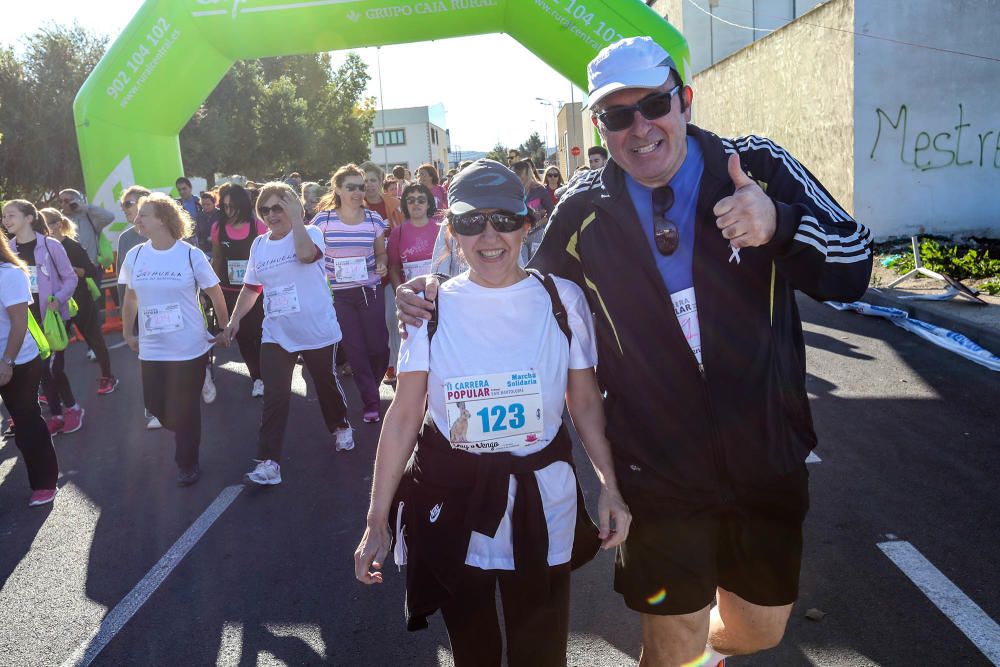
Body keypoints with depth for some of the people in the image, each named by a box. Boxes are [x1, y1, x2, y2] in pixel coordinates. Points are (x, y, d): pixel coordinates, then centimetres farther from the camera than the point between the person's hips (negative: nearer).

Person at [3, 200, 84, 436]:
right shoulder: (8, 249, 1)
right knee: (42, 369, 9)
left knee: (53, 367, -5)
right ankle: (56, 415, 22)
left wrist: (58, 299, -21)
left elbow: (70, 278, -6)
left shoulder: (50, 245, -10)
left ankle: (72, 408, 17)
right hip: (27, 318, 4)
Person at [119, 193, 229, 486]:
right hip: (151, 349, 4)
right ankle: (186, 437, 40)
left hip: (189, 348, -4)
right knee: (156, 406, 9)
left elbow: (215, 295, -1)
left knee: (186, 409, 5)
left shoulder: (191, 255, -9)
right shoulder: (135, 256, 1)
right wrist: (127, 333, 16)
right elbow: (130, 298, 14)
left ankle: (187, 463, 25)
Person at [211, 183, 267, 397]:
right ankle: (256, 377, 19)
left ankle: (261, 376, 15)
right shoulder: (218, 228, -1)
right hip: (230, 291, 2)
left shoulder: (258, 226, -6)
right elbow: (217, 259, 9)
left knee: (258, 334, -2)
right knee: (242, 335, 7)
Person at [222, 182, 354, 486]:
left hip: (317, 330, -3)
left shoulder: (309, 232, -8)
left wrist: (295, 217, -27)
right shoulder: (259, 244, 8)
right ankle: (269, 461, -4)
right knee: (274, 397, -5)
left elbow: (306, 255, -33)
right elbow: (251, 287, 14)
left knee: (326, 383, 16)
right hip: (276, 334, 3)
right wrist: (235, 318, 4)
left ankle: (341, 427, 43)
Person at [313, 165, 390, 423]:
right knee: (354, 349, 0)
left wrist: (382, 265, -8)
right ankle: (371, 403, 12)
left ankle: (370, 388, 29)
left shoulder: (374, 219, 2)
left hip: (370, 290, 1)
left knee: (379, 346, -2)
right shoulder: (323, 219, -3)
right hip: (337, 294, -1)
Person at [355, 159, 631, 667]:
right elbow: (403, 415, -4)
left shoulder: (563, 300, -5)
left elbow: (585, 402, 4)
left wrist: (610, 486, -6)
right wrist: (377, 521, -5)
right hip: (450, 498, 0)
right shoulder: (431, 307, -6)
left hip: (542, 499, 0)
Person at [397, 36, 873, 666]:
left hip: (768, 460, 2)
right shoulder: (586, 209, -5)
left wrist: (778, 225, -29)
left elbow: (854, 268, -9)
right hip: (660, 470, -1)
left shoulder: (759, 166, -7)